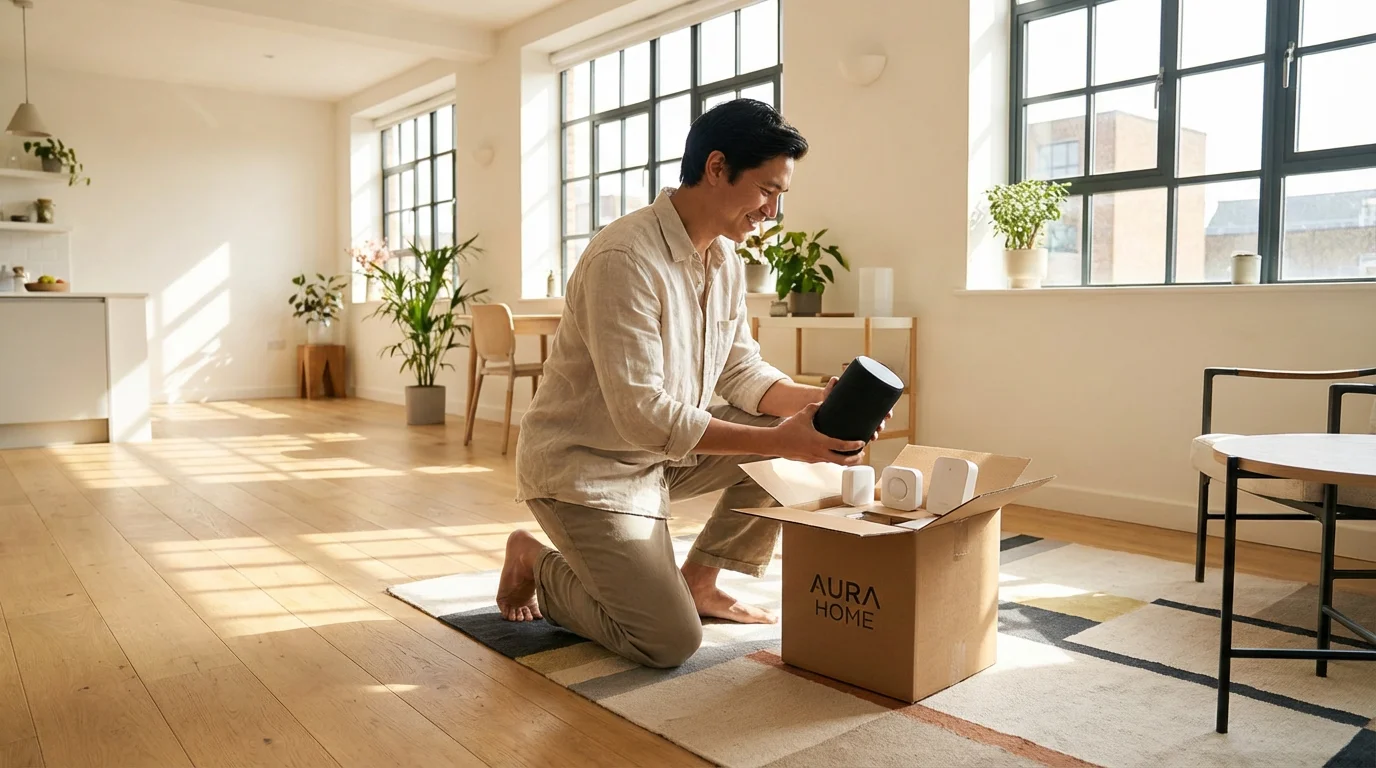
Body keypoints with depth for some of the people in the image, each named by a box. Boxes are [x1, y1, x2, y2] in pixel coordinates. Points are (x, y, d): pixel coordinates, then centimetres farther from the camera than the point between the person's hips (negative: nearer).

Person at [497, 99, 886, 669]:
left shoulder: (727, 261, 2)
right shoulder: (625, 257, -27)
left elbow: (742, 373, 6)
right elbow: (642, 415, -31)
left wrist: (817, 401, -13)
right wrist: (779, 440, -32)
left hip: (664, 450, 9)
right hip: (583, 465, -8)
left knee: (796, 437, -3)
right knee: (670, 642, -15)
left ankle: (698, 580, 9)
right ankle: (535, 563, 9)